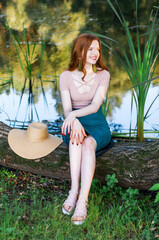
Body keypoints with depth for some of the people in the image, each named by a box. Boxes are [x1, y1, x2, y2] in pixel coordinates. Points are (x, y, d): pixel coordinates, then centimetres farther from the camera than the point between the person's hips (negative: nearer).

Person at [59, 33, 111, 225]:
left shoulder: (103, 75, -2)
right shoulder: (66, 76, -1)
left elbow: (95, 106, -14)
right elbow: (67, 109, -9)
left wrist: (75, 114, -33)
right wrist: (75, 122, -32)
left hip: (97, 125, 0)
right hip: (74, 122, 1)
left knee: (88, 144, -34)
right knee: (75, 138, -35)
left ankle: (82, 200, -42)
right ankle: (75, 190, -39)